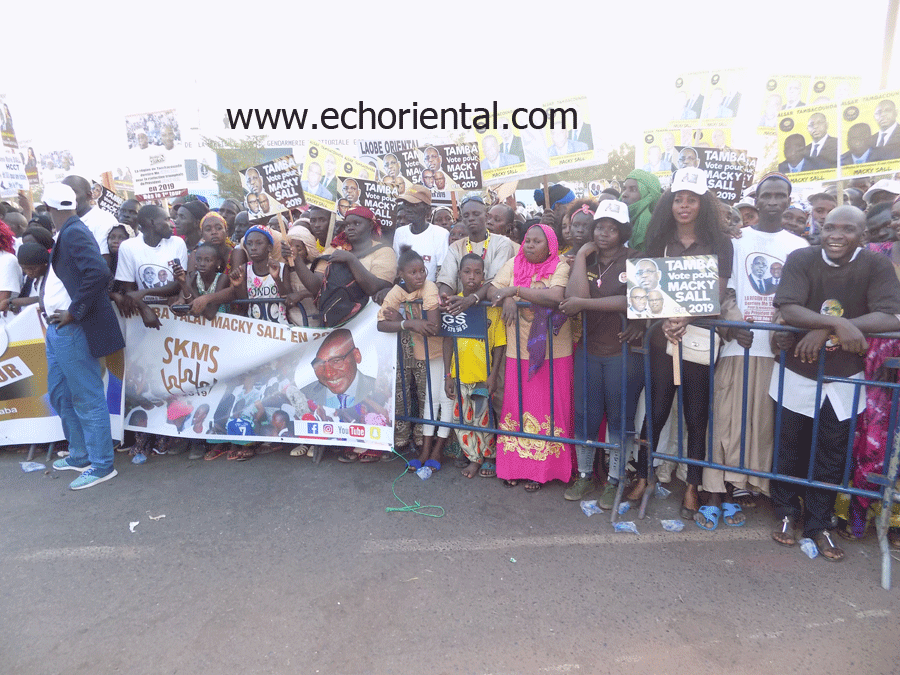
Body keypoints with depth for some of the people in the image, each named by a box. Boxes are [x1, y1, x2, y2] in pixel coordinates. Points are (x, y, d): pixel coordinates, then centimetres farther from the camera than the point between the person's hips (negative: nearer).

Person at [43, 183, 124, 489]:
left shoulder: (73, 233, -16)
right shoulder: (65, 234, 14)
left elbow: (99, 272, -30)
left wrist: (74, 313, -23)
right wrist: (47, 303, 9)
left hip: (73, 330, -10)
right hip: (58, 329, 10)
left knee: (87, 398, -2)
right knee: (60, 394, 20)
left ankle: (102, 465, 9)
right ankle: (80, 455, 33)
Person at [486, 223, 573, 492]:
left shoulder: (561, 267, -3)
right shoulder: (513, 265, 10)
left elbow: (556, 297, -20)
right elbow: (492, 289, 4)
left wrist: (515, 290, -16)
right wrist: (507, 299, -18)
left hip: (553, 353, -3)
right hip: (518, 351, 3)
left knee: (547, 409, 3)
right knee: (516, 407, 7)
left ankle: (541, 469, 16)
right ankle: (513, 466, 20)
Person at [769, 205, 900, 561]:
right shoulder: (801, 260, -10)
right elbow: (788, 309, -22)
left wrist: (824, 330, -29)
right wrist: (838, 323, -36)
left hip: (844, 380, 1)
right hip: (797, 375, -1)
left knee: (832, 458, 12)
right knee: (790, 451, 12)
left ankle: (819, 524, 30)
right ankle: (787, 513, 32)